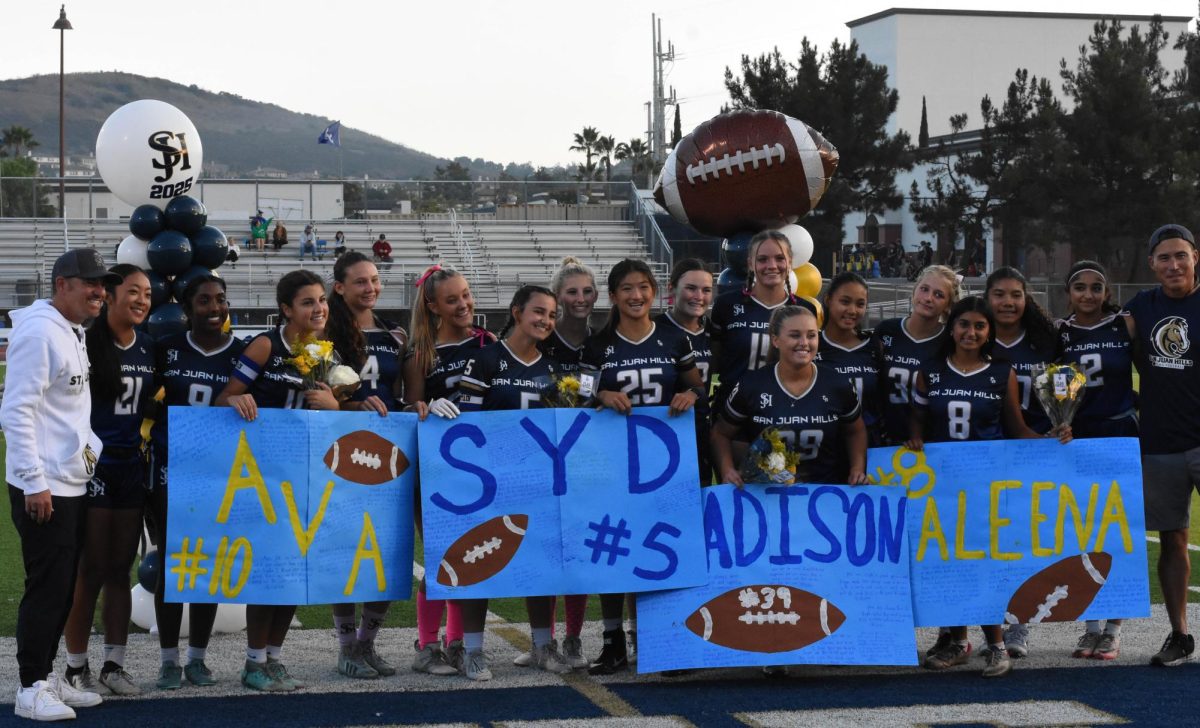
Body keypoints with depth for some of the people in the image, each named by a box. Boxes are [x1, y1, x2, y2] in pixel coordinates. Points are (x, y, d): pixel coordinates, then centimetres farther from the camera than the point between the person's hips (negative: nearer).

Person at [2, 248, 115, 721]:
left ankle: (47, 676, 22)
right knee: (47, 588, -4)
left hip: (72, 482, 9)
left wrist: (97, 453, 12)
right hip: (43, 487, -9)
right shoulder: (39, 331, -15)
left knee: (64, 586, 13)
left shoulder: (73, 332, 15)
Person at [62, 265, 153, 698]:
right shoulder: (87, 344, -11)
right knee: (90, 571, -1)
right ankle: (76, 667, 10)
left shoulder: (148, 348, 7)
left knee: (120, 570, 11)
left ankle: (114, 665, 19)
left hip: (131, 467, 6)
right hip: (93, 466, -6)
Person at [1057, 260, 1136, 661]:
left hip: (1121, 439, -2)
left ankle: (1113, 628, 8)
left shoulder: (1125, 326, 0)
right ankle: (1091, 626, 14)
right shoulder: (1058, 334, 4)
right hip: (1076, 442, 2)